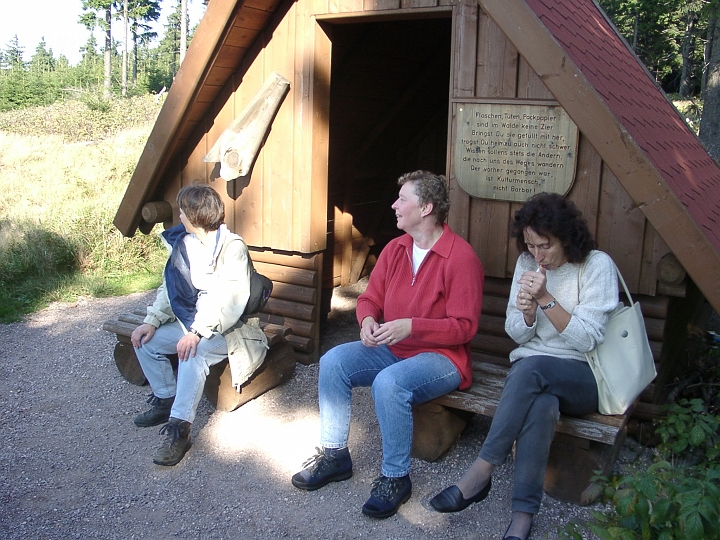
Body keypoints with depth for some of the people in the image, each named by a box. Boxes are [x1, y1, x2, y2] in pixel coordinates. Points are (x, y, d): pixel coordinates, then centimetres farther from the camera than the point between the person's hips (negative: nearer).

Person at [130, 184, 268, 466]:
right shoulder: (186, 243, 5)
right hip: (194, 323, 9)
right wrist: (152, 321, -3)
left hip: (230, 329, -8)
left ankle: (179, 428, -27)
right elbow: (171, 285, 11)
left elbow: (230, 302, -27)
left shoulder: (233, 248, -19)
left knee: (193, 352, -34)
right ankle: (166, 399, 15)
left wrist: (198, 333, -37)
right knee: (146, 340, -2)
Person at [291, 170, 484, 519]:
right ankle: (334, 455, 1)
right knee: (332, 361, -12)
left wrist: (410, 326, -28)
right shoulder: (395, 249, 5)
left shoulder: (461, 257, -16)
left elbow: (464, 327, -18)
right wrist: (368, 320, -13)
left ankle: (395, 478, -14)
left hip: (441, 356, -7)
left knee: (389, 383, -34)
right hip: (391, 348, 7)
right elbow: (370, 298, 11)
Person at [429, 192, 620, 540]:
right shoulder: (527, 263, 5)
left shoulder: (597, 265, -8)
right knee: (542, 404, -34)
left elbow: (587, 339, -14)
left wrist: (546, 298, -24)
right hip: (532, 374, 3)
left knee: (531, 367, -36)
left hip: (583, 378, -3)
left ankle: (481, 472, -29)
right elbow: (516, 333, 7)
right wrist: (527, 311, -16)